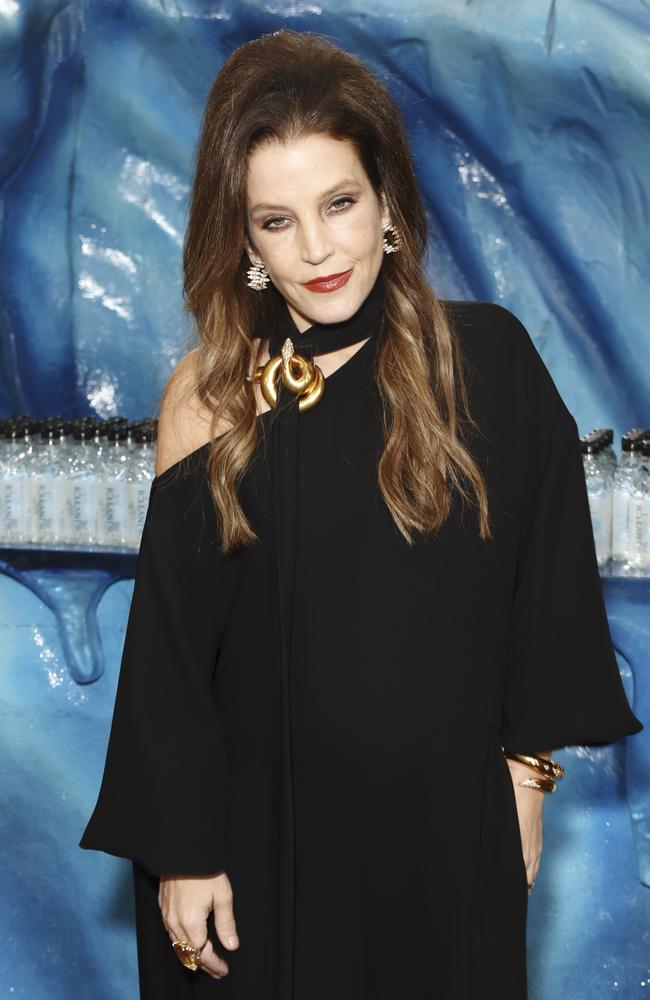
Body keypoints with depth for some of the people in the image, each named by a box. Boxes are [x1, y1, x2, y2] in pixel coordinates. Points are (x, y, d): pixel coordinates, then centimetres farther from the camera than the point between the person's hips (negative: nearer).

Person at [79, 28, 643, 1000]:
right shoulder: (210, 393, -9)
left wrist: (529, 767, 2)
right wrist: (181, 847, -5)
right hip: (266, 826, 0)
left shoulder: (488, 356, -9)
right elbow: (171, 646, -6)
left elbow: (546, 581, 0)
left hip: (449, 811, 1)